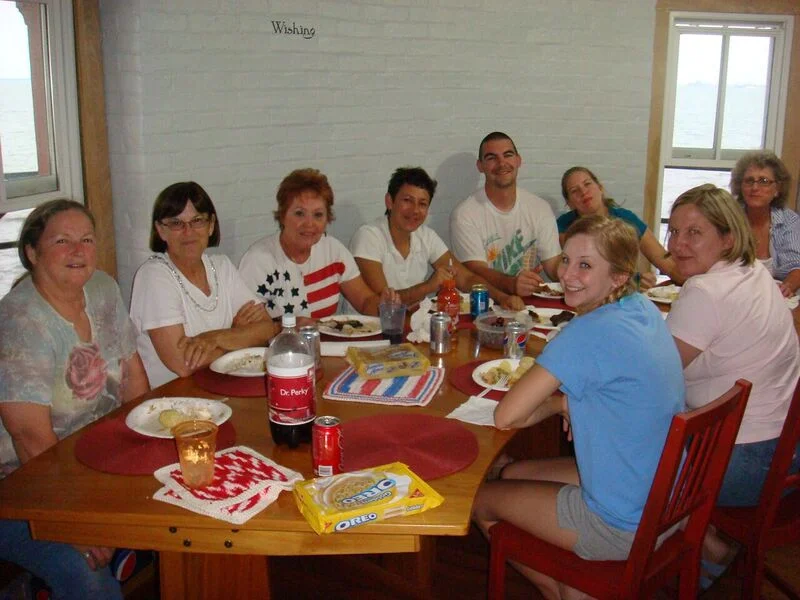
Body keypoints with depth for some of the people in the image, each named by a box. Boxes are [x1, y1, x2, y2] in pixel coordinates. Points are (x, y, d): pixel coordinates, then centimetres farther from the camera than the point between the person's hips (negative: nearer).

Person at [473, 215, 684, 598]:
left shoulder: (591, 332, -27)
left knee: (480, 501, 11)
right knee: (512, 473, 23)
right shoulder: (646, 310, -1)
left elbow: (506, 417, -24)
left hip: (624, 529, -8)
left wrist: (558, 403, -6)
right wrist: (568, 401, 1)